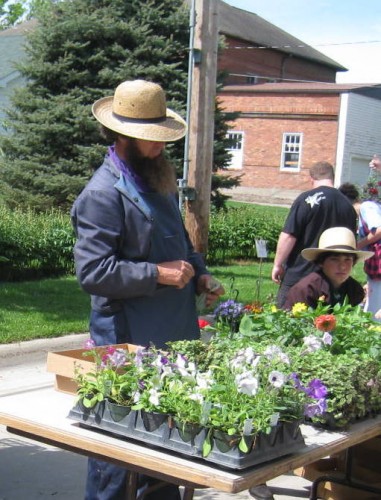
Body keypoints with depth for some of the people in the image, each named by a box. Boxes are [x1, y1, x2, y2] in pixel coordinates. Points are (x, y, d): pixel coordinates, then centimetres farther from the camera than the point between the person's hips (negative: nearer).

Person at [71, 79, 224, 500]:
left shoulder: (157, 178, 13)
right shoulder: (102, 193, -16)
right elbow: (92, 272, -22)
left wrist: (198, 273, 8)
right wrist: (159, 274, -21)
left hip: (173, 334, 9)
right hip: (128, 341, -8)